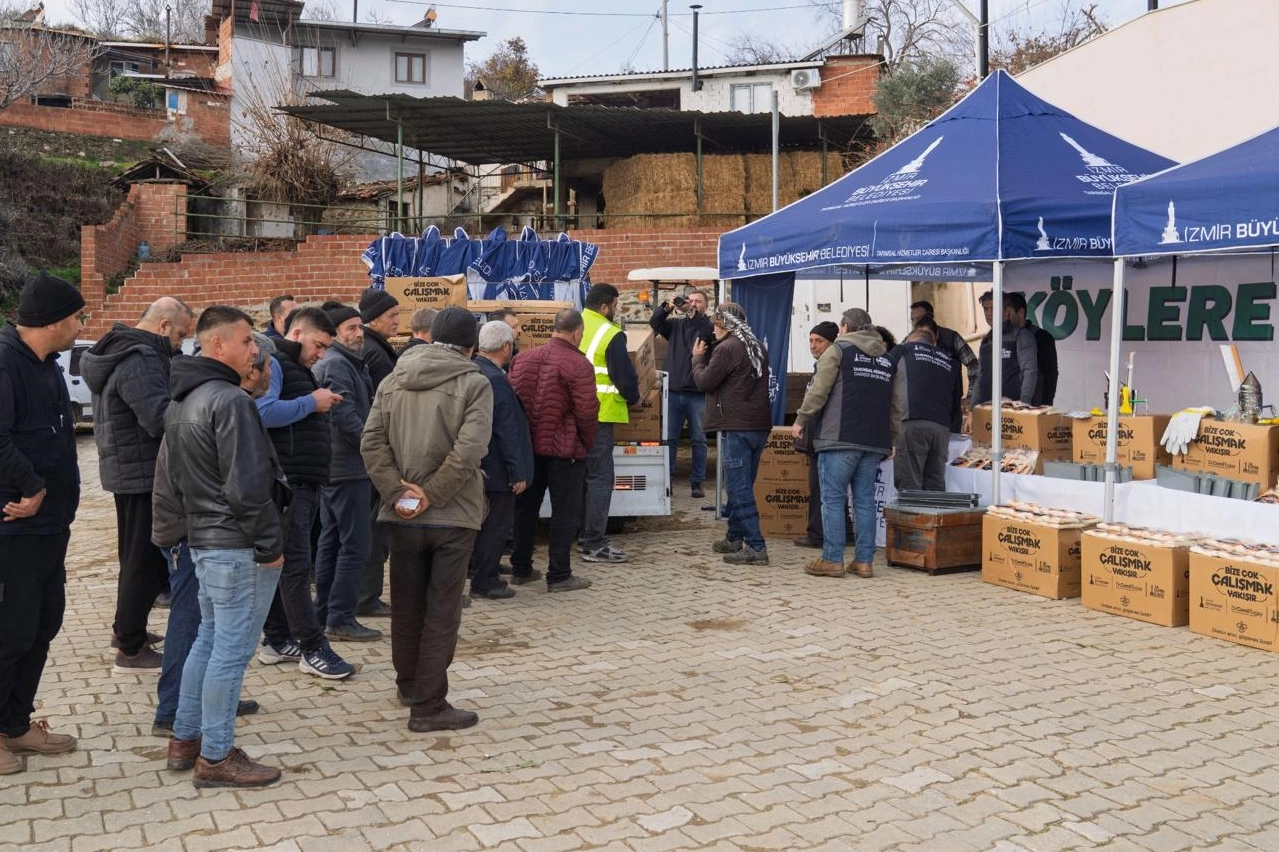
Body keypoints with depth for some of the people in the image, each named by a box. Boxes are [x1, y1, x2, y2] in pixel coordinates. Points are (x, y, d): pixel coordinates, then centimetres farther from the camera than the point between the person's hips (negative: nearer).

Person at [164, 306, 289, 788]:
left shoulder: (179, 403, 13)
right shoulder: (230, 400, -18)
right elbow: (248, 486, -22)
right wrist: (270, 545, -15)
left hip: (202, 539, 10)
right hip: (239, 546, -10)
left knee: (208, 638, 20)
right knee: (232, 649, -1)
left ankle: (184, 740, 29)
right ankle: (216, 758, 7)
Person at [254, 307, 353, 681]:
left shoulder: (299, 370, 22)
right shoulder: (273, 364, -10)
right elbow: (263, 412, -26)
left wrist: (323, 404, 7)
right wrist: (312, 403, -17)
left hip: (305, 484, 10)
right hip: (286, 482, -10)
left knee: (286, 564, 14)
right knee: (295, 565, -7)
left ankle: (276, 640, 21)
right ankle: (313, 649, -4)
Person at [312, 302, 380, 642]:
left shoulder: (338, 363, 18)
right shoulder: (337, 365, -15)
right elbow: (347, 417, -23)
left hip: (332, 465, 11)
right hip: (348, 466, -11)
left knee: (331, 540, 14)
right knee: (355, 544, -6)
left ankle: (323, 613, 21)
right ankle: (341, 618, -3)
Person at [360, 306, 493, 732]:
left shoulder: (393, 381, 6)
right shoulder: (474, 384, -9)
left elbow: (372, 442, -4)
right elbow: (469, 451, -20)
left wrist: (397, 491, -7)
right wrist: (430, 495, -14)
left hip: (402, 517, 5)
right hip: (453, 516, -4)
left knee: (406, 606, 18)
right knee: (442, 612, 4)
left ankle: (409, 685, 34)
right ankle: (428, 705, 7)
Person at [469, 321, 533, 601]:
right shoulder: (496, 380, -23)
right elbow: (506, 432, -23)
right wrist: (517, 473, -19)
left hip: (479, 465, 10)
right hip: (497, 469, -10)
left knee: (489, 523, 19)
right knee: (497, 525, 1)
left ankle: (485, 574, 29)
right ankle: (484, 582, 8)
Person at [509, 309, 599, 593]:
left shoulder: (523, 359, 4)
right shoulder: (578, 365, -15)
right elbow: (587, 412, -16)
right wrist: (588, 444, -1)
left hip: (528, 447, 6)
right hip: (565, 449, -6)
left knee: (526, 507, 16)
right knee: (565, 511, 4)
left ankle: (520, 568, 25)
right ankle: (559, 575, 7)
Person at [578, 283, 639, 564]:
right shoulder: (611, 335, -12)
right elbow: (625, 376, -11)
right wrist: (632, 398, 8)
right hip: (598, 414, -8)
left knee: (582, 474, 18)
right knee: (600, 477, -3)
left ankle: (587, 533, 26)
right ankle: (594, 545, -3)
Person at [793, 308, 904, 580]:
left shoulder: (838, 350, 1)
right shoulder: (889, 358, 18)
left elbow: (818, 391, -5)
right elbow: (898, 404, 16)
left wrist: (801, 421, 6)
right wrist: (890, 440, 21)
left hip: (840, 438, -5)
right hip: (875, 442, 5)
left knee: (832, 499, -1)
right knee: (865, 500, 9)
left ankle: (832, 560, -2)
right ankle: (864, 561, 9)